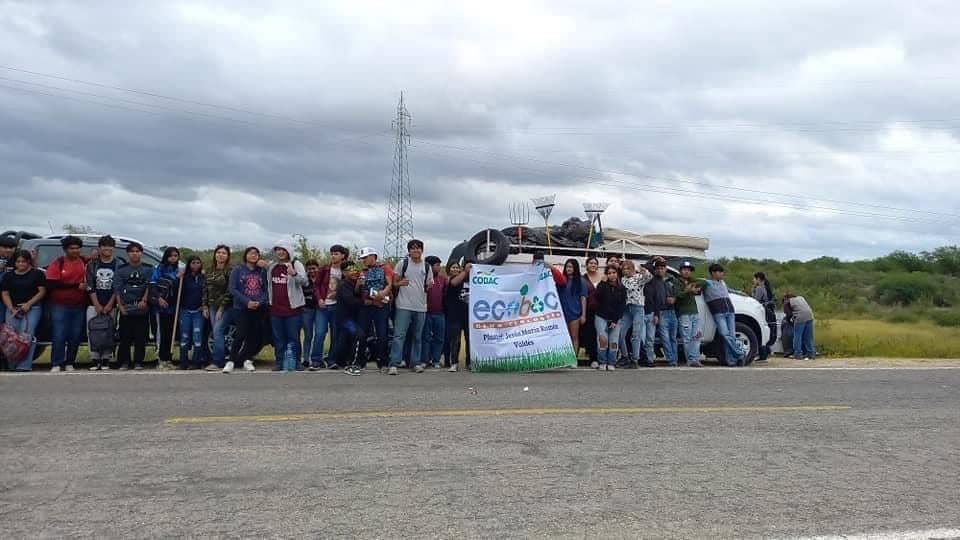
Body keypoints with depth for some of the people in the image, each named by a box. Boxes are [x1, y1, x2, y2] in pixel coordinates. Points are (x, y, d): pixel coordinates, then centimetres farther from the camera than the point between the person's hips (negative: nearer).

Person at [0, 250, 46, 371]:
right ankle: (12, 364, 1)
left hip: (32, 308, -4)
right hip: (12, 309, 4)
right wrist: (12, 309, -5)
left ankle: (24, 365, -19)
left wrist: (28, 304, -12)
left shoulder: (37, 274, 4)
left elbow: (42, 291, -1)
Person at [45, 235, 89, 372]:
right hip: (60, 306, -3)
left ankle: (69, 363, 12)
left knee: (75, 336, 4)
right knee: (59, 336, -5)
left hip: (79, 306, 3)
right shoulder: (57, 264, -1)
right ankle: (56, 364, -1)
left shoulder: (85, 261, 8)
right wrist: (76, 286, -13)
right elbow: (52, 284, -10)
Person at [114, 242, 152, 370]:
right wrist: (120, 306, -3)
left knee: (141, 337, 0)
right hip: (126, 310, 1)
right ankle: (124, 362, 7)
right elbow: (117, 289, 7)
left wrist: (144, 300, -14)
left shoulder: (148, 269, 8)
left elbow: (149, 286, 0)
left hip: (142, 309, 0)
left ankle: (138, 362, 7)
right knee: (125, 337, -1)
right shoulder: (121, 269, 10)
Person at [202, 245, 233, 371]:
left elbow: (229, 291, -12)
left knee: (217, 331, -15)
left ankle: (216, 362, -13)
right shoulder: (209, 271, 13)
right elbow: (205, 288, 14)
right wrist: (205, 306, 7)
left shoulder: (230, 271, -7)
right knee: (217, 333, 5)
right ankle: (222, 360, 10)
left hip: (226, 307, -6)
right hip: (212, 306, 6)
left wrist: (221, 308, -15)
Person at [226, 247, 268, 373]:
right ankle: (231, 361, -3)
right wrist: (247, 302, -14)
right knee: (241, 334, -11)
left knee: (255, 335, 1)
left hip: (259, 308, 2)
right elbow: (232, 289, -3)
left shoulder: (263, 271, 10)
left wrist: (260, 302, -12)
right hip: (241, 308, -2)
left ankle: (247, 360, 12)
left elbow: (267, 289, 7)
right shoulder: (237, 270, 5)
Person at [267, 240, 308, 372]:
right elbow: (268, 284, 28)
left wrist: (294, 274, -36)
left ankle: (294, 362, 8)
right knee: (278, 338, 10)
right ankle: (280, 362, 19)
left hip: (293, 307, -5)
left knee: (293, 337, 0)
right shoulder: (271, 266, 12)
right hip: (275, 308, 5)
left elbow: (304, 281, -18)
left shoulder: (296, 264, -4)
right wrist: (268, 300, 15)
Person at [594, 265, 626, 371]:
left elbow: (622, 306, 3)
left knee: (614, 342, -7)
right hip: (601, 317, -1)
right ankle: (602, 363, -5)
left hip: (615, 319, 1)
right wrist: (603, 282, -15)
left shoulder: (622, 289, 6)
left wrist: (615, 321, -5)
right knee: (602, 339, -17)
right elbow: (598, 297, -16)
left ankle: (611, 363, 7)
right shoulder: (602, 286, 4)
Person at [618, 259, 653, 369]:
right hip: (626, 309, 5)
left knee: (636, 335, -5)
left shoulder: (639, 277, 1)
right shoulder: (622, 280, 15)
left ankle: (635, 360, -1)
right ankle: (625, 358, 14)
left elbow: (649, 277, -20)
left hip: (638, 308, -5)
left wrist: (645, 272, -40)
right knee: (620, 334, 1)